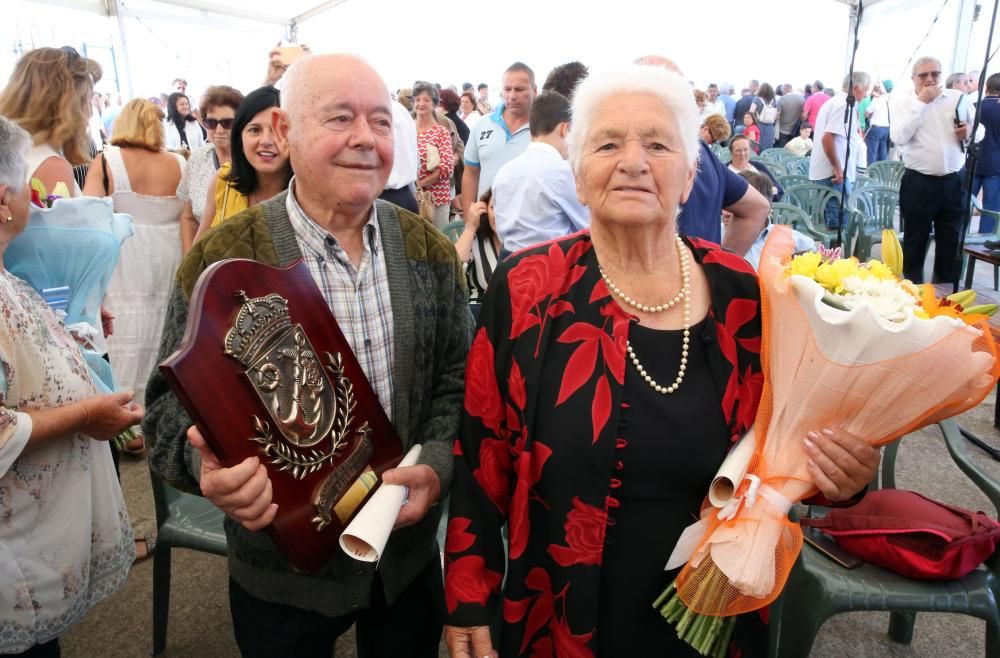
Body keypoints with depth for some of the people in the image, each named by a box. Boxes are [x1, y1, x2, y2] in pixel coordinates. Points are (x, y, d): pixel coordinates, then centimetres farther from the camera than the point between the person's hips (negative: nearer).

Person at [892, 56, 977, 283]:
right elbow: (899, 137, -18)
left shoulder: (958, 97, 7)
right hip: (918, 183, -3)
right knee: (915, 241, 8)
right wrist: (921, 102, -16)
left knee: (951, 242, 11)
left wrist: (970, 132, -8)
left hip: (954, 181, 3)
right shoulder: (904, 101, -2)